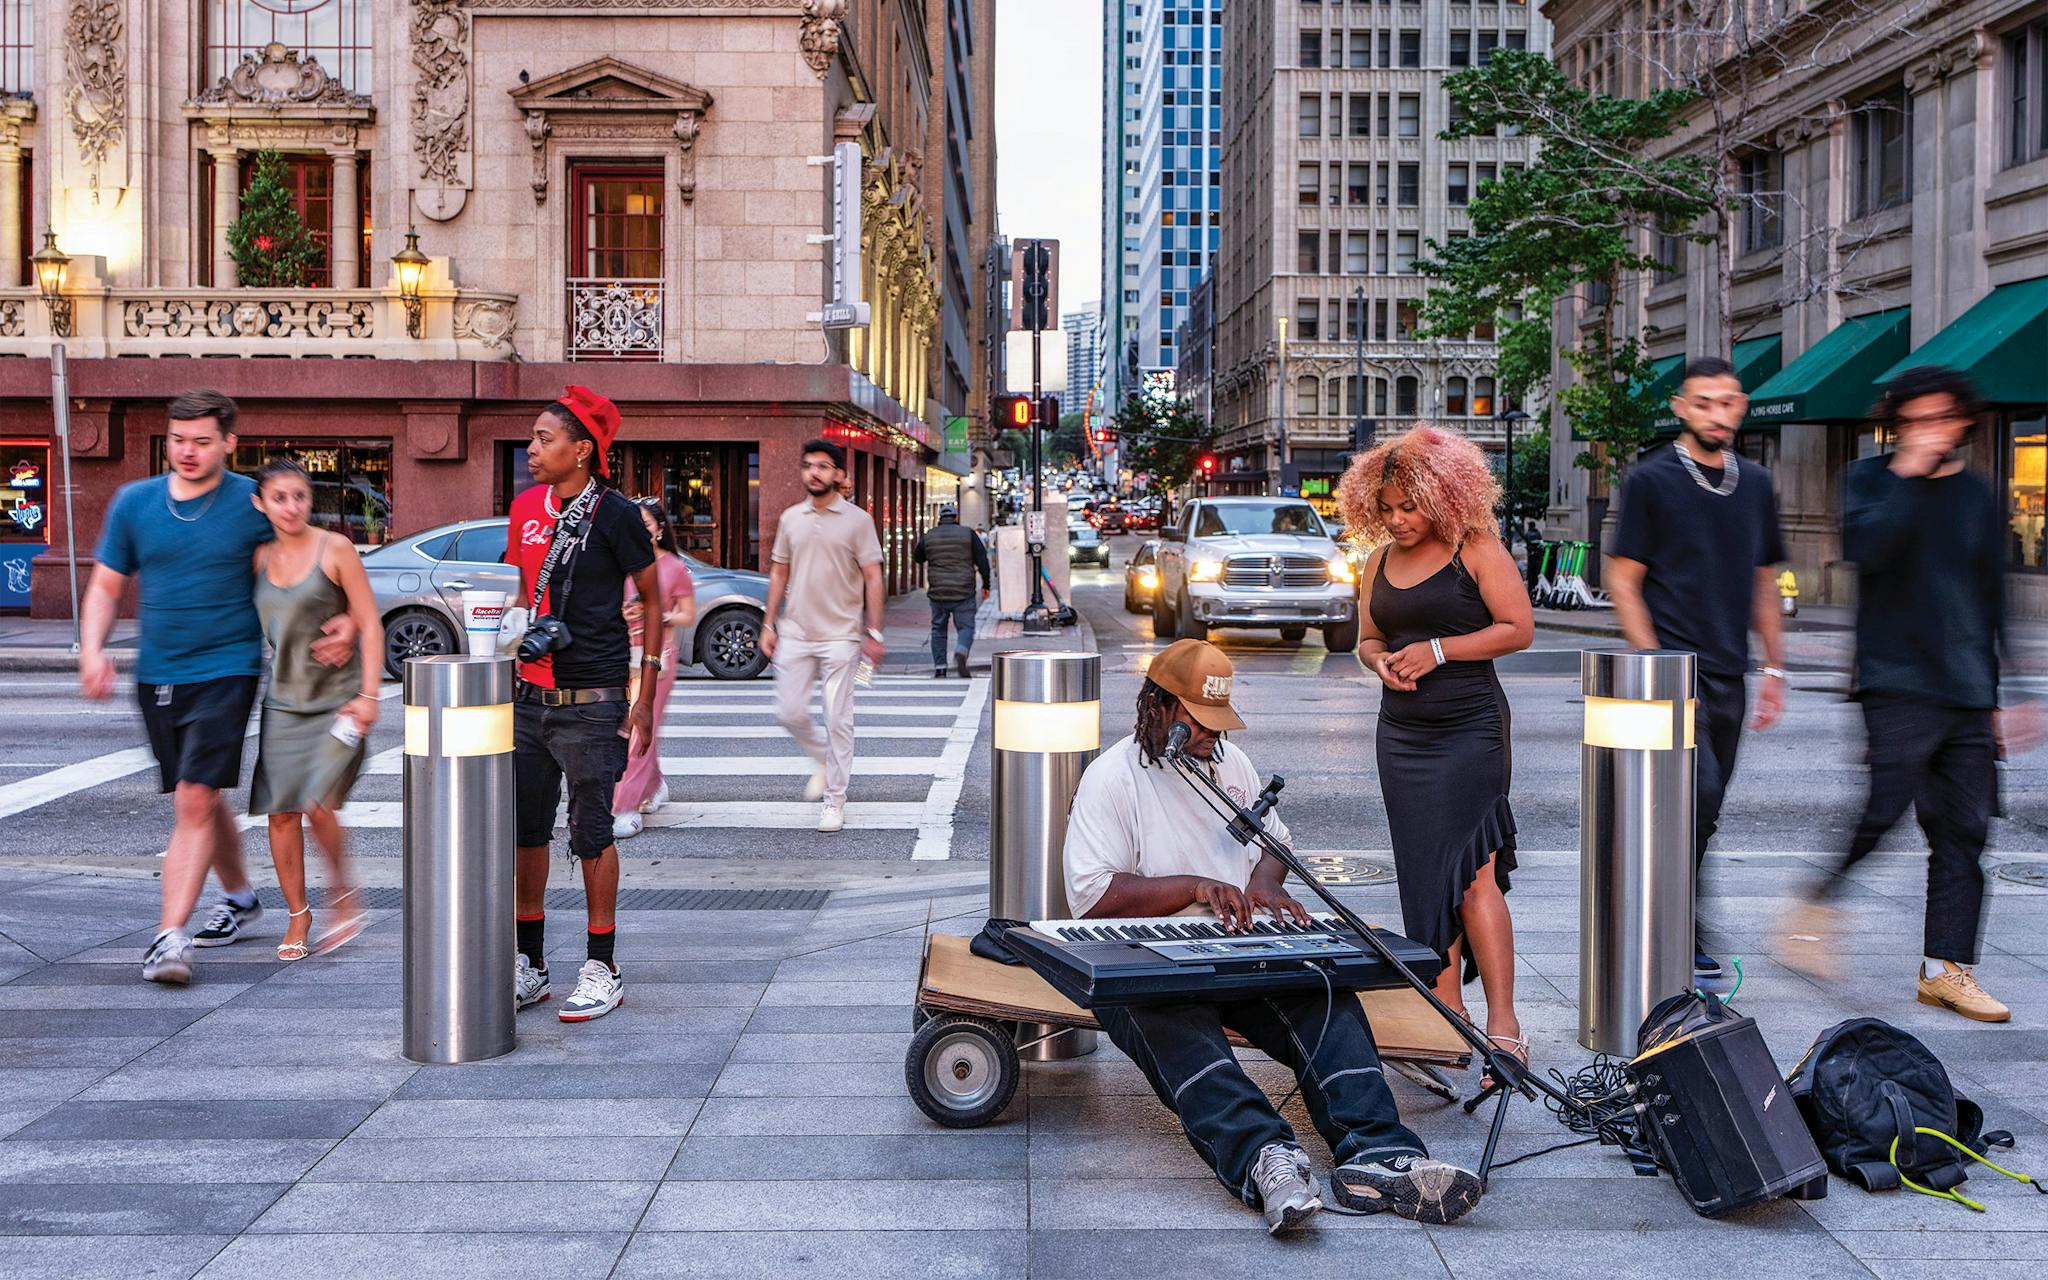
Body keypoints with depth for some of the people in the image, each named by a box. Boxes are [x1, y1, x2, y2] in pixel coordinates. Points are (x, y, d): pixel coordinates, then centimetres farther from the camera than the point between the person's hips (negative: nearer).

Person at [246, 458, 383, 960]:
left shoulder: (335, 549, -5)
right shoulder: (261, 558, 7)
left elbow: (370, 624, -6)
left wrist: (368, 695, -12)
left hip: (337, 700, -4)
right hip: (283, 700, 4)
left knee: (317, 804, -15)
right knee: (280, 812, 2)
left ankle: (344, 897, 8)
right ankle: (297, 918, 17)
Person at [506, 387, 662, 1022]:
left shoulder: (616, 515, -7)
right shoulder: (525, 507, 10)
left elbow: (653, 603, -2)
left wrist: (647, 697, -4)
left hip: (591, 702, -6)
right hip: (528, 699, 6)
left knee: (591, 833, 1)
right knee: (524, 831, 10)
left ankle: (602, 970, 13)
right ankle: (529, 964, 22)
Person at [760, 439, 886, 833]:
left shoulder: (856, 520, -2)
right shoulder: (791, 518, 9)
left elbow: (873, 578, -3)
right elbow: (779, 572, 15)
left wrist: (873, 632, -8)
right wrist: (769, 624, 9)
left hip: (839, 635, -4)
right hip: (795, 633, 4)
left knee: (838, 719, -2)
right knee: (789, 712, 2)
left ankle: (834, 800, 6)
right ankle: (824, 760, 31)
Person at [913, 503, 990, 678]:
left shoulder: (928, 536, 5)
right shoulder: (968, 534, 0)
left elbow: (918, 558, 20)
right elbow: (982, 560, -1)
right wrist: (986, 585, 6)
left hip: (937, 592, 2)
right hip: (964, 592, -2)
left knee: (938, 629, 13)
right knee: (966, 626, 4)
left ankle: (939, 668, 8)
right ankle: (961, 651, -26)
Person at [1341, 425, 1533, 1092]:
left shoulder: (1477, 550, -4)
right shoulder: (1381, 560, 13)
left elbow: (1520, 629, -7)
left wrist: (1438, 650, -14)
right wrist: (1380, 660, -2)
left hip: (1471, 730, -6)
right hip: (1402, 733, 6)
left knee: (1471, 873, -12)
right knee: (1424, 878, 5)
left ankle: (1503, 1026, -8)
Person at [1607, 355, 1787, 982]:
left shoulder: (1755, 484, 14)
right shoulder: (1651, 479, -4)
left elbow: (1763, 582, 20)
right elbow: (1622, 579, -5)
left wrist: (1774, 667, 14)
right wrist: (1655, 664, -13)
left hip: (1728, 673, 6)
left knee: (1703, 810, 9)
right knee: (1697, 793, -18)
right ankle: (1681, 936, -9)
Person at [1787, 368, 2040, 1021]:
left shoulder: (1977, 495, 15)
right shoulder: (1872, 479, 3)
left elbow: (1993, 598, 18)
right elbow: (1865, 547, -17)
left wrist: (2007, 693, 16)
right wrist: (1907, 476, -15)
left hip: (1969, 692, 5)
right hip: (1898, 682, -5)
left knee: (1964, 831, 3)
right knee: (1881, 809, -12)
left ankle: (1947, 968, 10)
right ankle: (1819, 906, 12)